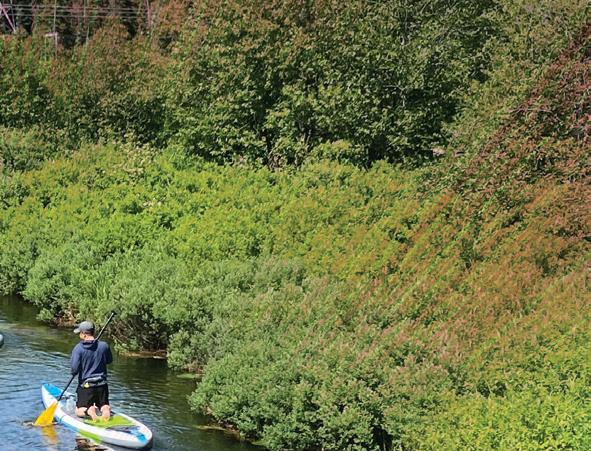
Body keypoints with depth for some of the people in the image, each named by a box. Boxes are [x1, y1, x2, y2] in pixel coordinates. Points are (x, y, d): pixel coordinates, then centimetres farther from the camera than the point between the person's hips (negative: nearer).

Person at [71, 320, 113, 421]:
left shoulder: (78, 348, -13)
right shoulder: (104, 346, -3)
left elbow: (74, 369, -16)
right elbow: (109, 360, 14)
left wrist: (73, 373, 6)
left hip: (85, 385, -3)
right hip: (102, 385, 3)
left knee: (79, 411, 11)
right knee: (104, 405, 21)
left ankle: (88, 410, -21)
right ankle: (105, 409, -14)